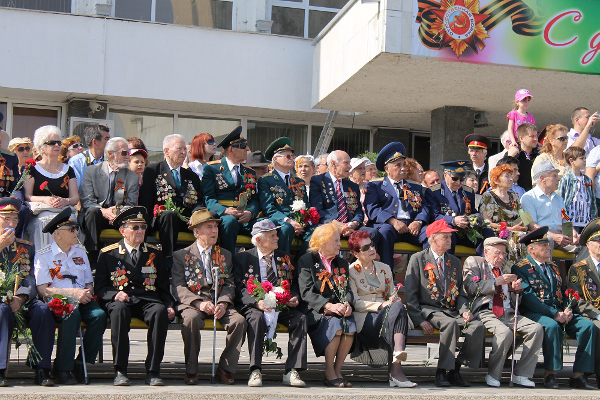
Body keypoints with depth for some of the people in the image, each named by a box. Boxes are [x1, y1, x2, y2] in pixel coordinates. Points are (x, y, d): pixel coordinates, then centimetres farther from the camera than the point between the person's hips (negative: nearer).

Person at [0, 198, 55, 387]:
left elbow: (30, 280, 8)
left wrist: (20, 298, -14)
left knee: (43, 310, -29)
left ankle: (41, 370, -25)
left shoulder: (25, 247, 20)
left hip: (20, 300, 3)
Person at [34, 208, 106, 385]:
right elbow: (43, 290, -7)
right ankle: (63, 369, -25)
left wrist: (87, 293, -4)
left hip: (82, 301, 5)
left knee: (99, 315, -28)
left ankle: (82, 363, -15)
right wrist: (72, 293, -16)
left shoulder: (80, 251, 19)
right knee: (72, 314, -37)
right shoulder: (43, 255, 2)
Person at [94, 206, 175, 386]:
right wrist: (115, 294, -14)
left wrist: (169, 306, -1)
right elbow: (100, 287, 8)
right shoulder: (108, 254, 12)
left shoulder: (154, 253, 18)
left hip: (148, 300, 2)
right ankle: (120, 371, -31)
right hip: (121, 301, -1)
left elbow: (163, 286, 18)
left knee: (160, 311, -34)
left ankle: (153, 371, -29)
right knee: (119, 310, -38)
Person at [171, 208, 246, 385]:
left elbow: (229, 284, 12)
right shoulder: (181, 255, 11)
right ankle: (191, 371, -21)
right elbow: (178, 287, 0)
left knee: (239, 320, -27)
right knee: (192, 319, -37)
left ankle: (225, 369, -13)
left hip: (220, 303, 3)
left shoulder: (225, 255, 21)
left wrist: (223, 303, -10)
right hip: (192, 303, -3)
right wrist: (199, 303, -17)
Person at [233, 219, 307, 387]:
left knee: (301, 318, -26)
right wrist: (257, 302, -22)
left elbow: (293, 284, 19)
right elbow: (240, 289, -3)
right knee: (257, 317, -37)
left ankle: (291, 371, -28)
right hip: (255, 307, -3)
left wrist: (295, 298, -6)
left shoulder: (284, 258, 19)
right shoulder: (242, 258, 7)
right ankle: (255, 371, -34)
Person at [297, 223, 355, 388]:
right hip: (315, 311, -5)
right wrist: (328, 306, -22)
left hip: (339, 311, 5)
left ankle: (337, 370, -15)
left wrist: (347, 303, -10)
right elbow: (307, 293, -9)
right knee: (335, 324, -33)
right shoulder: (306, 261, 2)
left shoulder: (342, 263, 21)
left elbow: (347, 289, 13)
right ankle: (329, 374, -21)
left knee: (351, 325, -27)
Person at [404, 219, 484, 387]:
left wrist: (464, 310, -3)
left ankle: (455, 371, -13)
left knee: (478, 326, -24)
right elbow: (410, 294, -1)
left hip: (452, 311, 5)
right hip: (429, 310, -5)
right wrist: (420, 320, -13)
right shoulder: (418, 259, 5)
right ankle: (441, 372, -26)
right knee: (450, 323, -36)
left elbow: (460, 292, 20)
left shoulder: (455, 262, 21)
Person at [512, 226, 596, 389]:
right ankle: (550, 374, -26)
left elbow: (563, 292, 22)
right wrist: (554, 314, -19)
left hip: (559, 313, 7)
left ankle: (578, 375, -17)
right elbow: (527, 297, -13)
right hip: (534, 313, -7)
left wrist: (567, 310, -1)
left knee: (588, 325, -17)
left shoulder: (553, 267, 24)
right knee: (552, 326, -38)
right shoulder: (520, 268, -1)